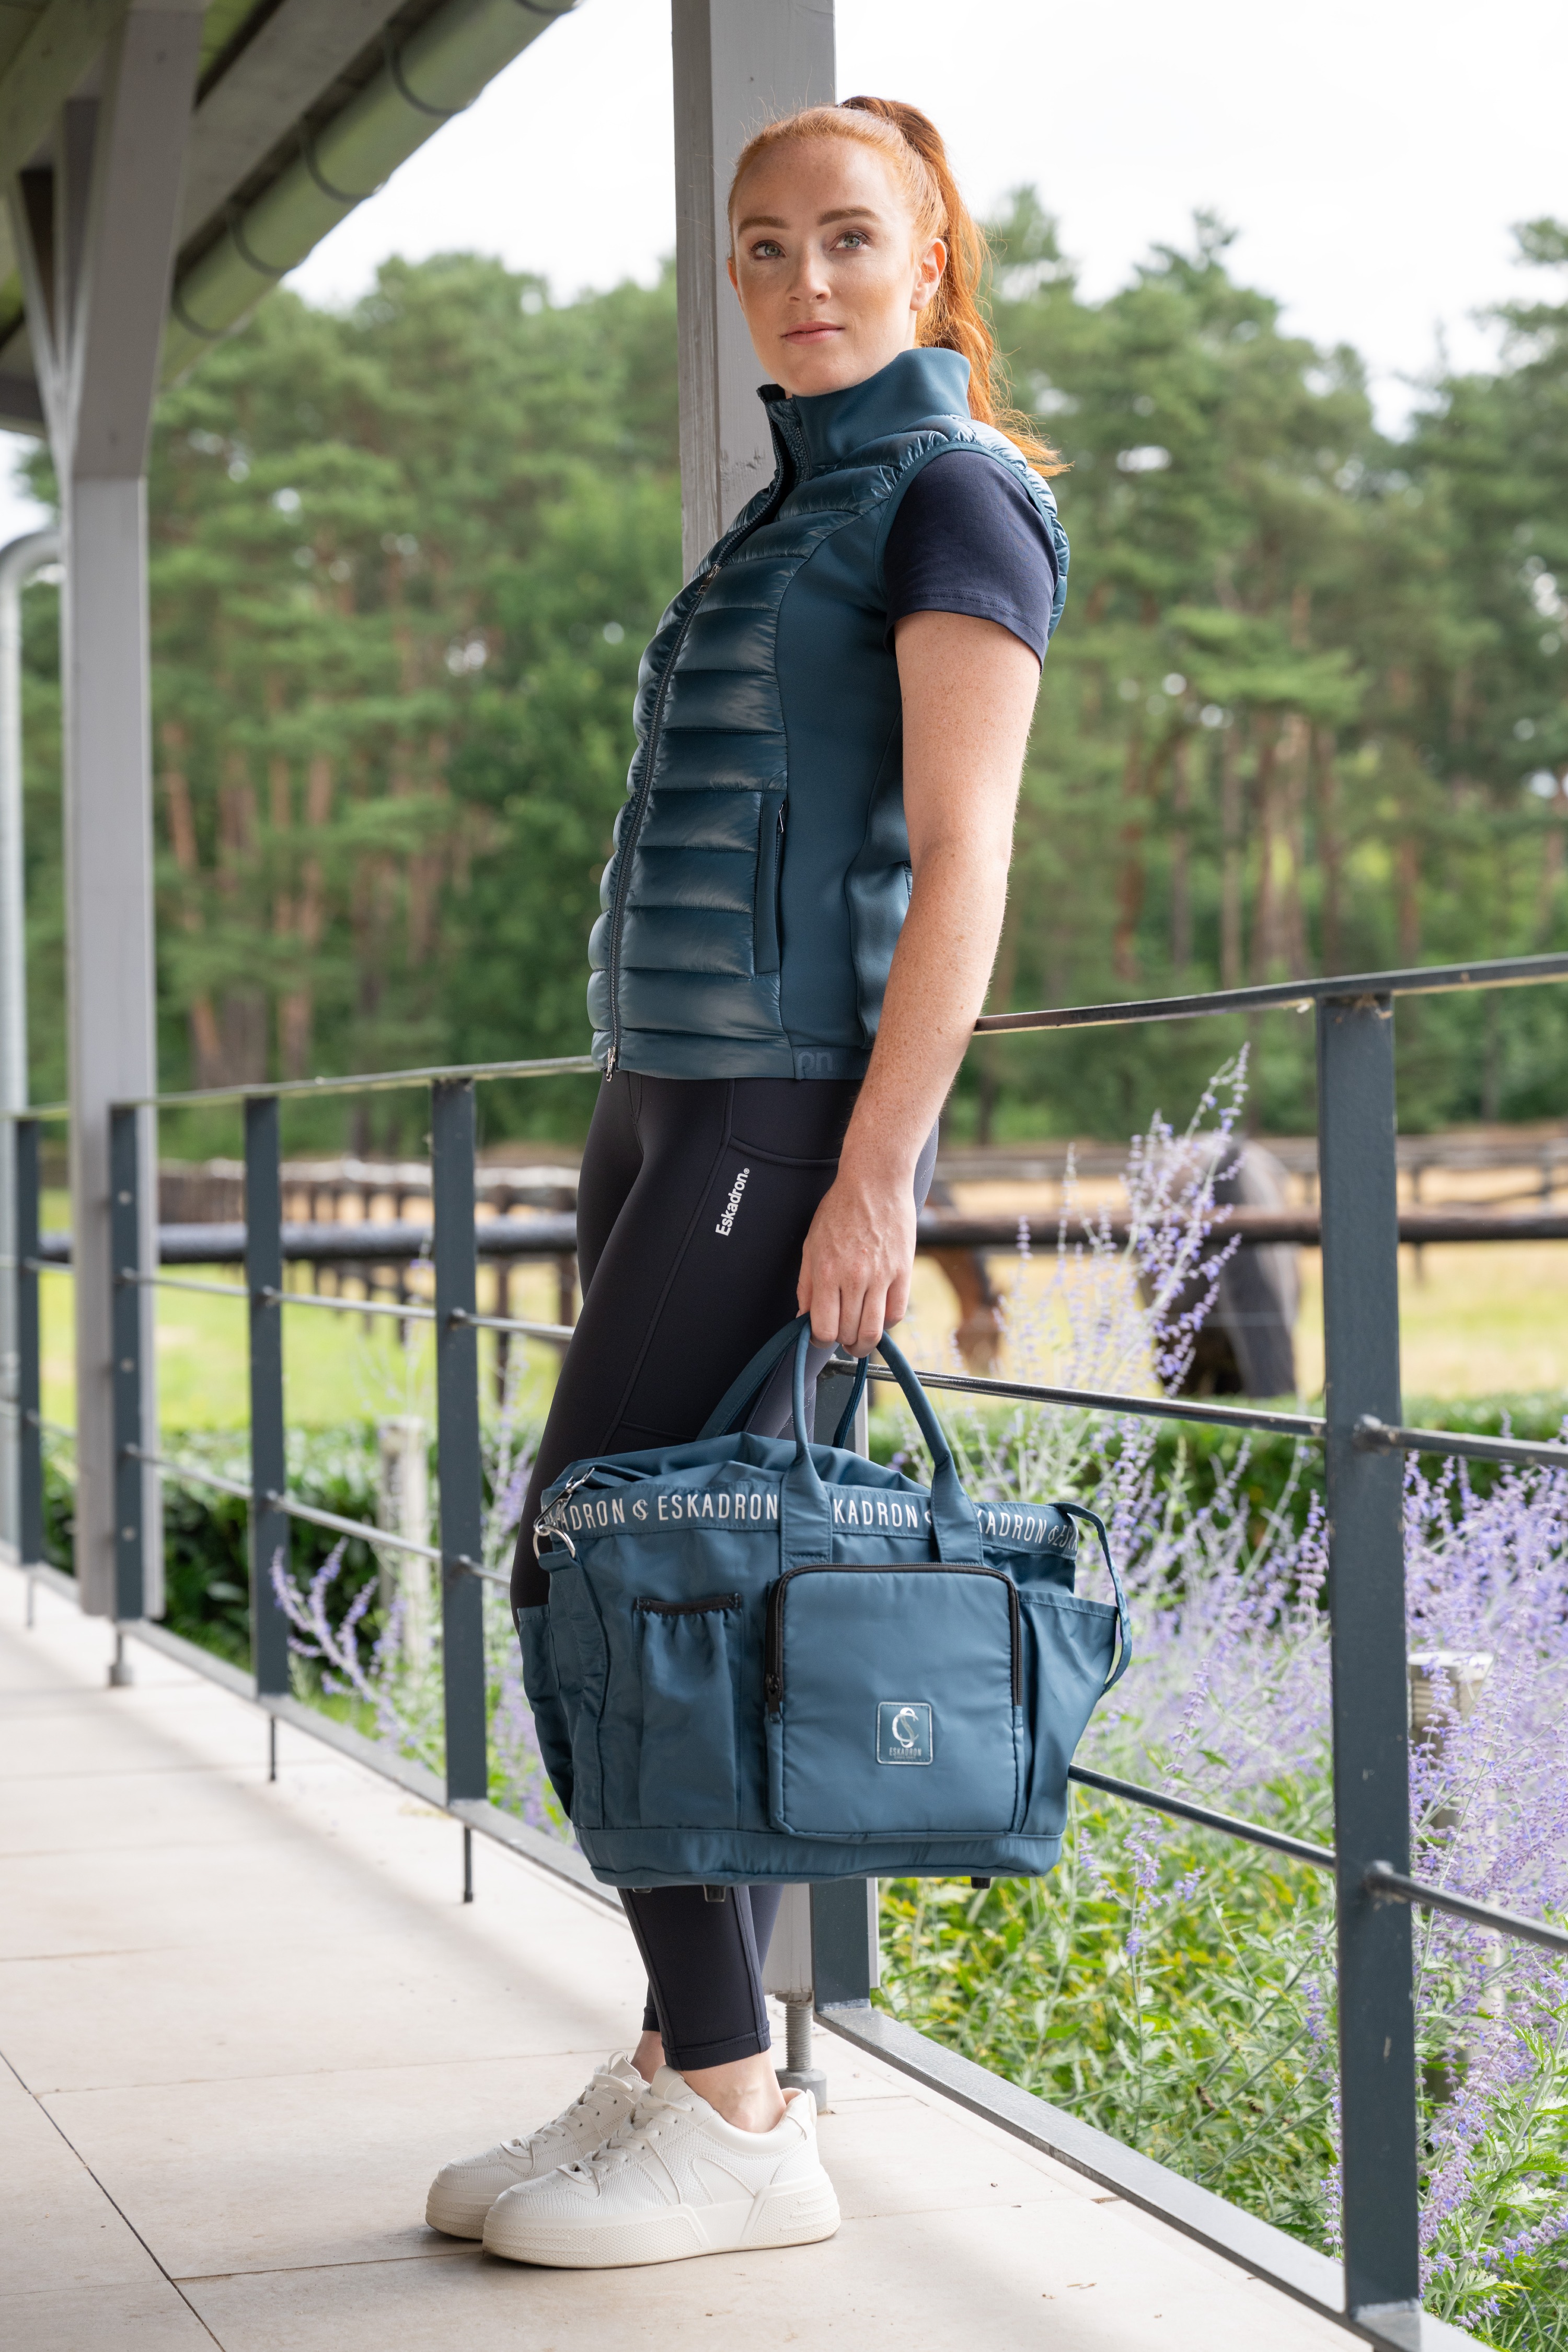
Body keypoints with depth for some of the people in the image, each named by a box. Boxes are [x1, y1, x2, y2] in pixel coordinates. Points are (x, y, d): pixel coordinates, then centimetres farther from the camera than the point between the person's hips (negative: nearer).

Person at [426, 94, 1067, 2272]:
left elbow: (961, 857, -14)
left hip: (789, 1105, -9)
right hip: (674, 1095, 9)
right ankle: (693, 2064, 15)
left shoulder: (956, 491, -6)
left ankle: (738, 2115, -4)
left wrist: (875, 1177, -20)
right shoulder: (799, 503, 21)